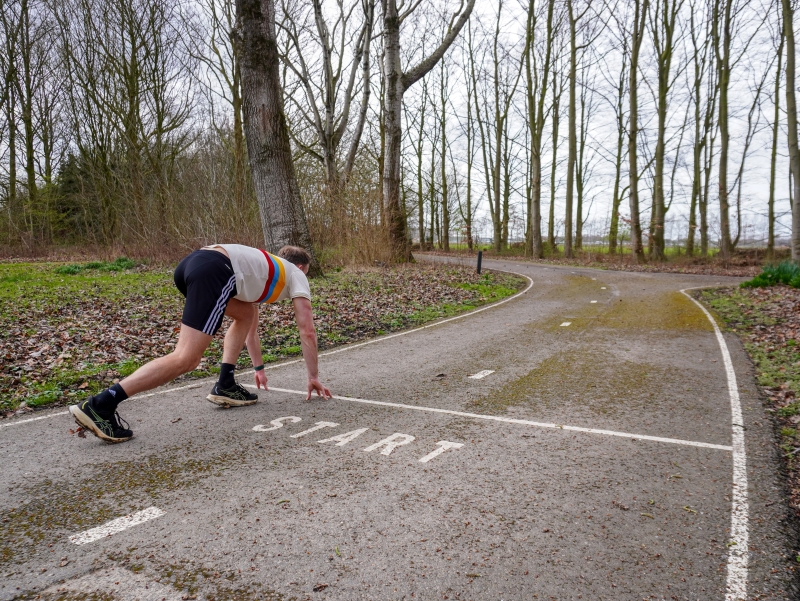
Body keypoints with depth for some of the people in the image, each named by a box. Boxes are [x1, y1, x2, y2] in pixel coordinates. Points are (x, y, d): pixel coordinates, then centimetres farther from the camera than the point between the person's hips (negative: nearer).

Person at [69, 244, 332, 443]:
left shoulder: (264, 268, 42)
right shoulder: (295, 274, 25)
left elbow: (251, 326, 48)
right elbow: (307, 331, 20)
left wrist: (259, 368, 53)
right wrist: (313, 377, 27)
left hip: (191, 263, 9)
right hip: (213, 270, -9)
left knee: (245, 313, 28)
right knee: (186, 359, -13)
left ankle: (225, 386, 19)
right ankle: (100, 405, -17)